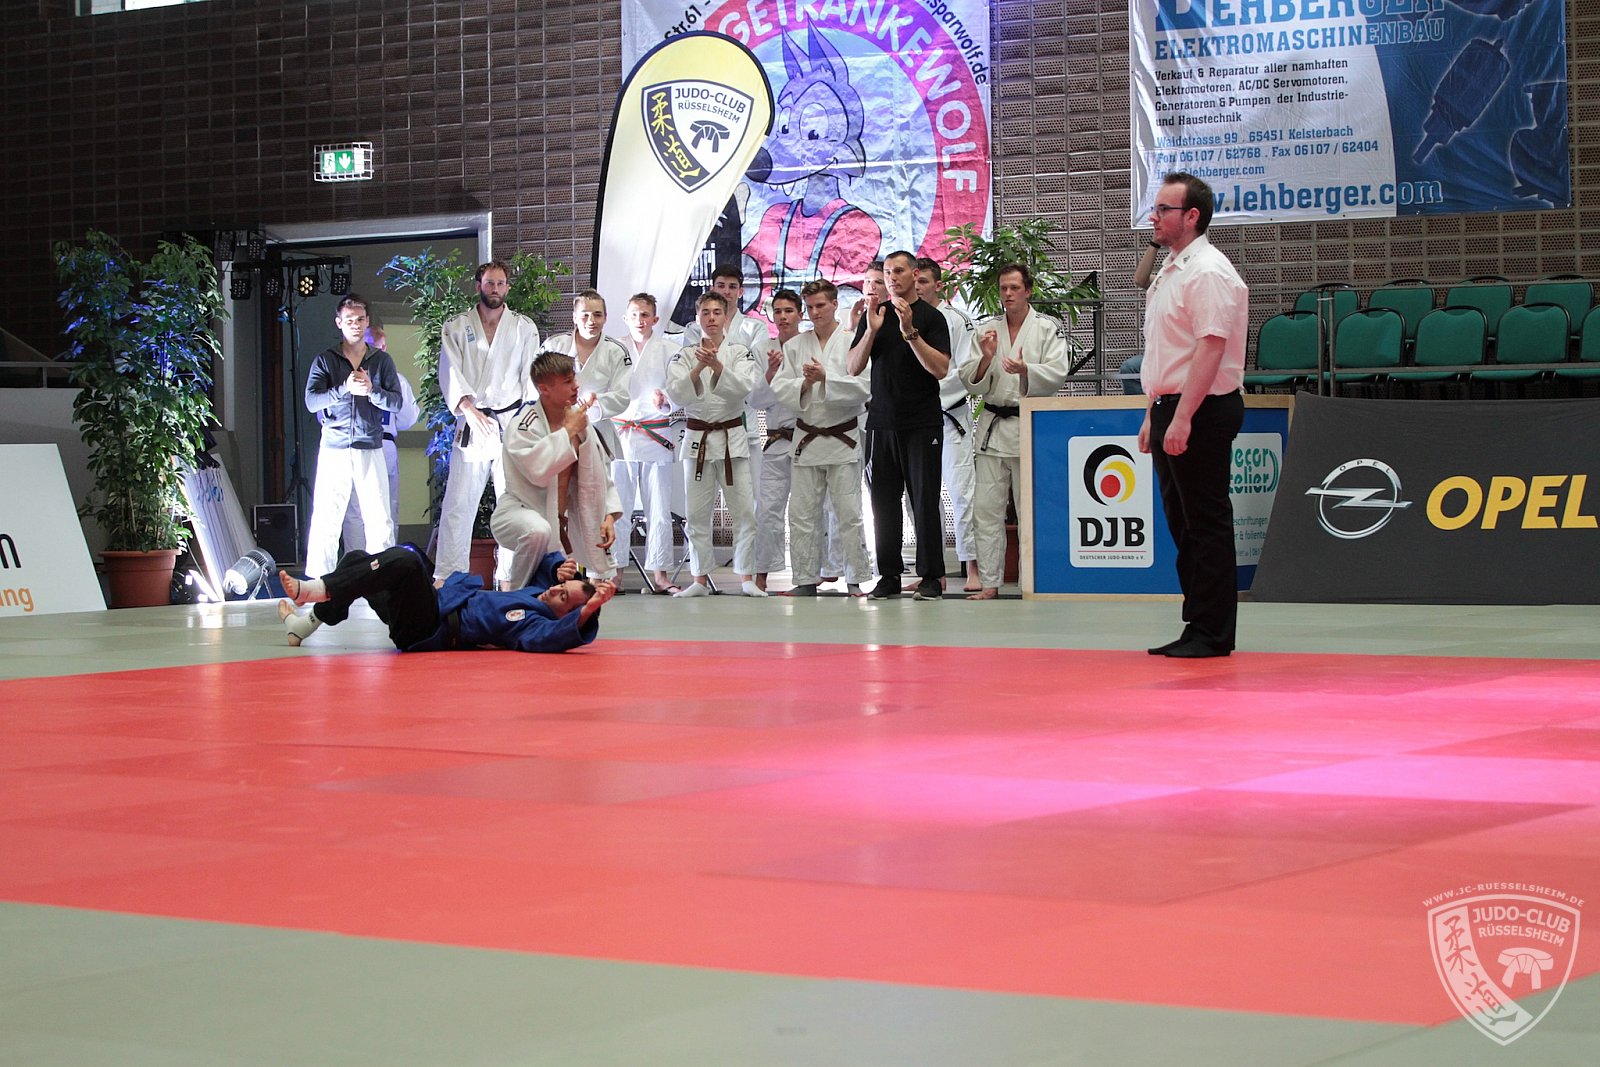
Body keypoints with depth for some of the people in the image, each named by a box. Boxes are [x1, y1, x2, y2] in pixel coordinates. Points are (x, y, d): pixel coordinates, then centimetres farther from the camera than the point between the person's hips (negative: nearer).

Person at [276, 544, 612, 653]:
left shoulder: (537, 622, -20)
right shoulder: (539, 590, 6)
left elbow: (543, 637, -44)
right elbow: (549, 562, 25)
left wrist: (587, 610, -57)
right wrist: (560, 568, 1)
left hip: (427, 631, -10)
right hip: (442, 600, 10)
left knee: (404, 560, -32)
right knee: (356, 560, 17)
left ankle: (319, 589, -22)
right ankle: (308, 621, 21)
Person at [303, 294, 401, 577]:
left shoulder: (381, 360, 10)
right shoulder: (325, 360, 6)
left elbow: (396, 402, 2)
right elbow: (311, 402, -6)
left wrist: (371, 390, -17)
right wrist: (345, 388, -20)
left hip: (370, 448, 1)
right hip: (334, 448, -1)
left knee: (380, 521, -3)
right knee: (325, 521, -3)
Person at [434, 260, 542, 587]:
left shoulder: (524, 328, 10)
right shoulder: (456, 328, 8)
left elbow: (532, 376, 5)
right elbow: (450, 373, -3)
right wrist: (469, 408, -18)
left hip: (513, 424, 1)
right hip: (471, 425, -1)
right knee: (458, 503, -4)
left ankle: (508, 576, 7)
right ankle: (447, 576, 0)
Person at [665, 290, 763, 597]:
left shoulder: (740, 353, 3)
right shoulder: (684, 355, 6)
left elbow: (744, 388, -12)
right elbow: (676, 394, -7)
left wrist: (717, 366, -25)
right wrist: (698, 369, -22)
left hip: (732, 438, -1)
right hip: (697, 438, 1)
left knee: (744, 512, -4)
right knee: (697, 514, 3)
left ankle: (746, 578, 4)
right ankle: (700, 580, 12)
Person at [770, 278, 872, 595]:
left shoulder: (852, 341, -2)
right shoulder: (795, 346, 10)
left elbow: (863, 388, -11)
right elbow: (780, 389, 4)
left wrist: (826, 378, -19)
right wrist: (804, 383, -14)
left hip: (843, 436, -4)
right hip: (806, 436, 4)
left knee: (849, 514, -3)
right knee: (802, 514, 4)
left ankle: (855, 579, 5)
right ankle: (806, 580, 12)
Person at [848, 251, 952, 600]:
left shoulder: (931, 317, 0)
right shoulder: (874, 314, 11)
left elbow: (941, 369, -11)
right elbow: (854, 367, 5)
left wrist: (911, 332, -19)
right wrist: (872, 331, -10)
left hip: (922, 424, -4)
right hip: (882, 423, 4)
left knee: (925, 499, -4)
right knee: (884, 501, 4)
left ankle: (930, 577, 0)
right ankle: (889, 575, 10)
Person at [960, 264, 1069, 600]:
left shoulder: (1048, 329, 2)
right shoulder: (987, 331, 12)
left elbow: (1056, 374, -8)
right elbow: (971, 381, 7)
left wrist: (1025, 370, -24)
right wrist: (986, 358, -12)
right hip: (992, 425, 4)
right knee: (987, 509, 0)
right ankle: (990, 582, 4)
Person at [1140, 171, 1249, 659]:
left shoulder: (1209, 272, -13)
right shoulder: (1169, 271, 18)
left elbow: (1210, 348, -21)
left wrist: (1182, 419, -25)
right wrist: (1153, 415, 20)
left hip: (1202, 411, -10)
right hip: (1170, 409, 10)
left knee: (1207, 524, -6)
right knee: (1183, 523, 12)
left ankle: (1211, 633, -3)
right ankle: (1197, 627, 17)